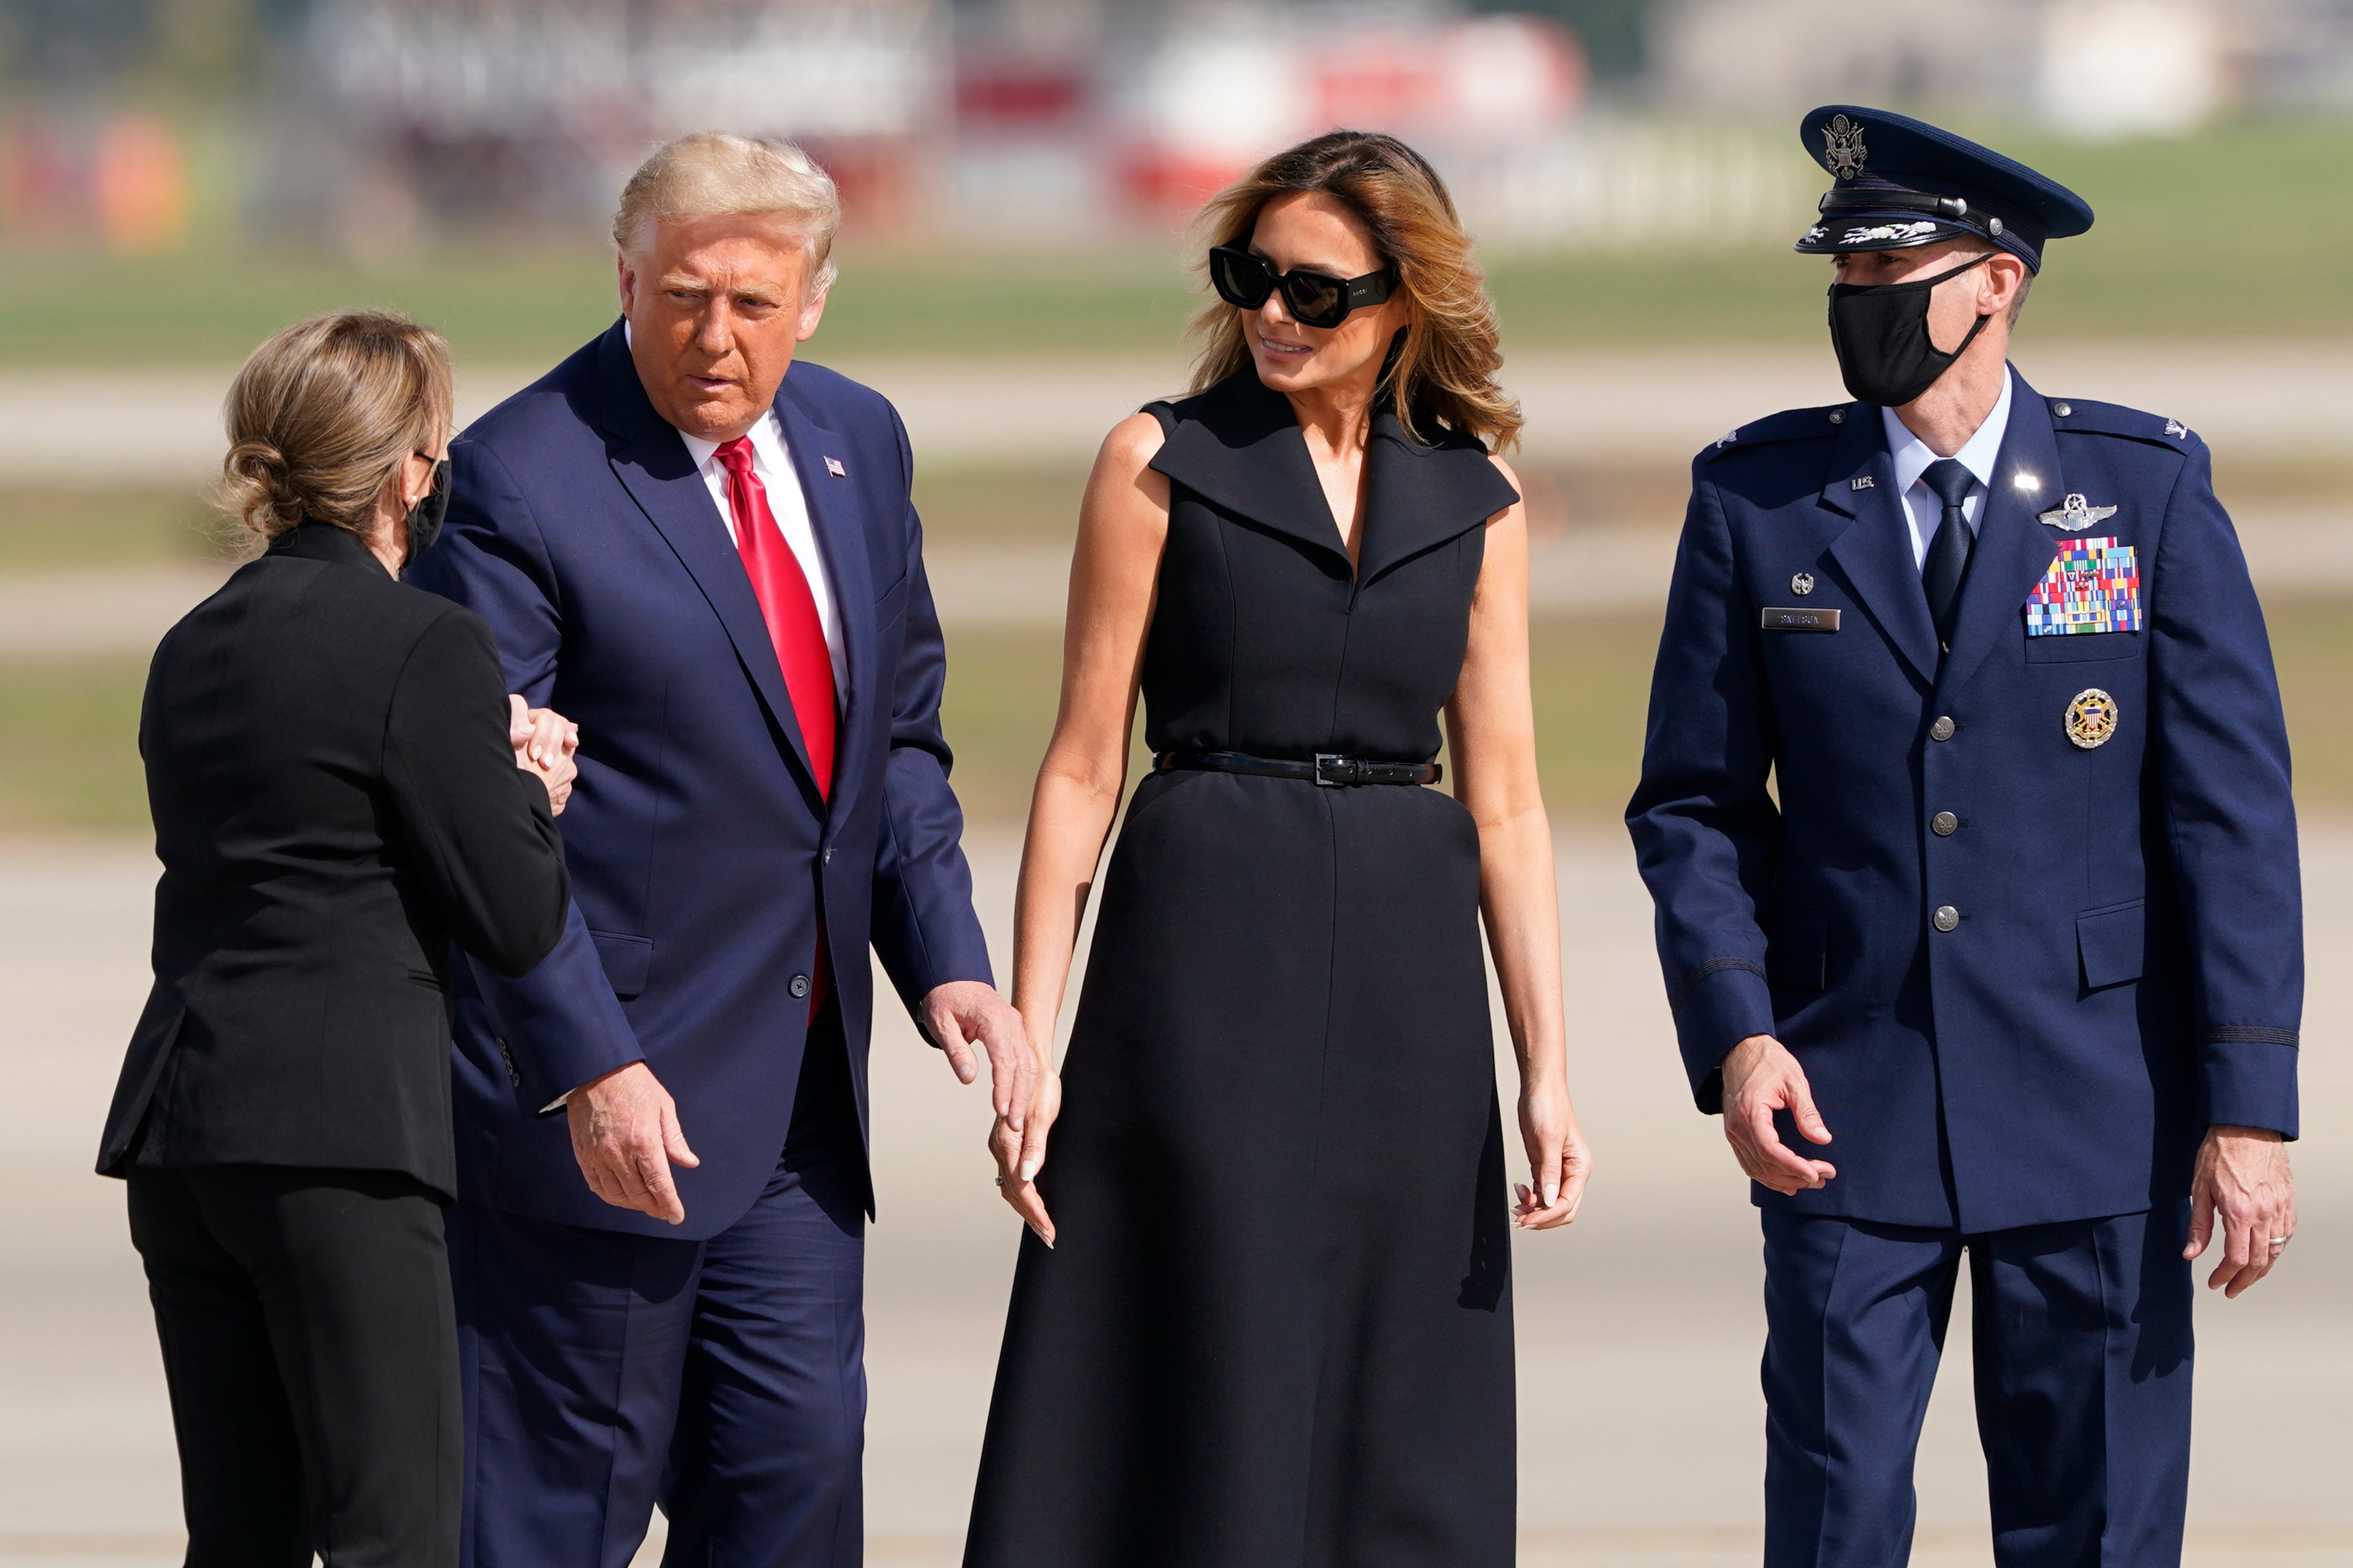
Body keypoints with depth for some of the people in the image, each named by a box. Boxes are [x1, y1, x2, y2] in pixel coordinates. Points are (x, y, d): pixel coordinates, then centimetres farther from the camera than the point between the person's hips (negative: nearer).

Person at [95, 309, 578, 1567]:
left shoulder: (192, 650, 15)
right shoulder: (426, 648, -8)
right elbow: (517, 923, -8)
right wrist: (536, 796, 11)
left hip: (177, 1125, 7)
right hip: (335, 1132, -7)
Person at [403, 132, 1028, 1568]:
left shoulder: (857, 444, 9)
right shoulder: (518, 481, -14)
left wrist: (947, 961, 2)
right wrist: (588, 1065, -23)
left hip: (801, 1096, 7)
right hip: (608, 1097, -7)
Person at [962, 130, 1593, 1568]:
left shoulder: (1475, 505, 8)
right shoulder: (1163, 464, 1)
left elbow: (1504, 799, 8)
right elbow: (1084, 764, 0)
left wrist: (1546, 1069, 1)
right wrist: (1030, 1038, -6)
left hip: (1408, 975, 3)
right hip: (1205, 955, -3)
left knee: (1398, 1428, 3)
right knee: (1203, 1405, -4)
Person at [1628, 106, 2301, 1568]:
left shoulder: (2149, 489, 0)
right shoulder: (1757, 499, 4)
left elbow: (2234, 808, -2)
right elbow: (1696, 803, 8)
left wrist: (2250, 1105, -8)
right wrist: (1734, 1034, -9)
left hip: (2095, 1113, -1)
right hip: (1848, 1108, 1)